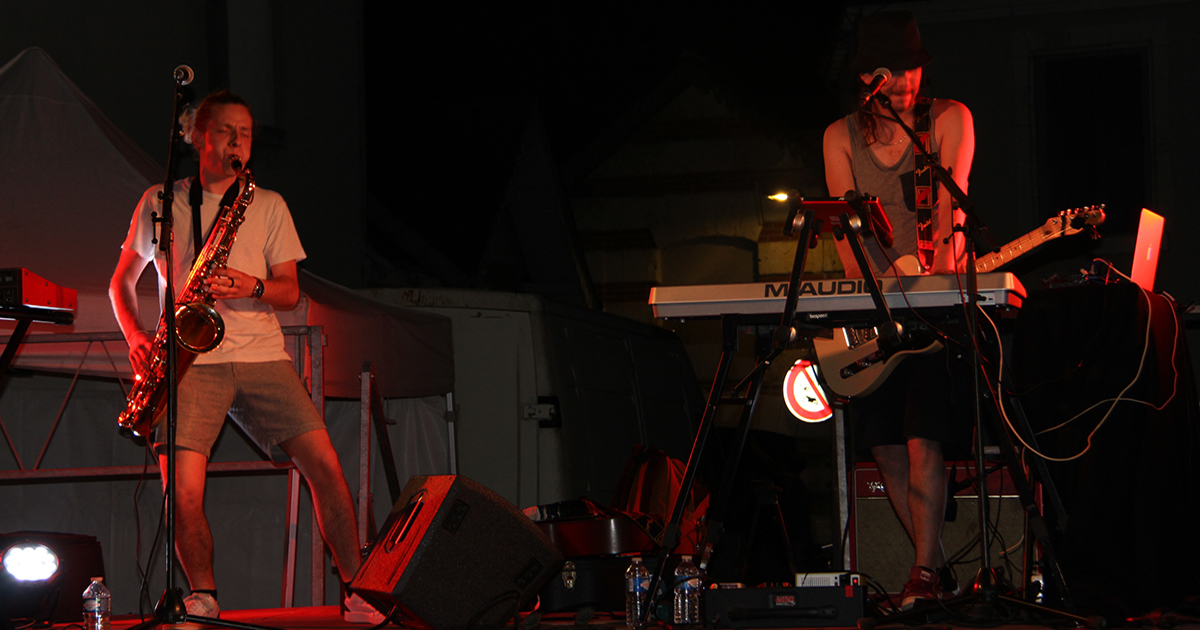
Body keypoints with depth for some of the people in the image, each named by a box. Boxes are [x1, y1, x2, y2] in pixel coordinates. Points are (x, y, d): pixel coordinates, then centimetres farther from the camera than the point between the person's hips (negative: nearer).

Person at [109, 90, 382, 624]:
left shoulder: (269, 206, 14)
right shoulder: (159, 203, 12)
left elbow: (290, 292, 11)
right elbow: (122, 281, 18)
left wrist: (253, 288, -11)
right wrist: (135, 336, 0)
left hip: (262, 357, 2)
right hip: (191, 360, -1)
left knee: (324, 465, -12)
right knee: (183, 490, -18)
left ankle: (358, 593, -3)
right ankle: (204, 599, 4)